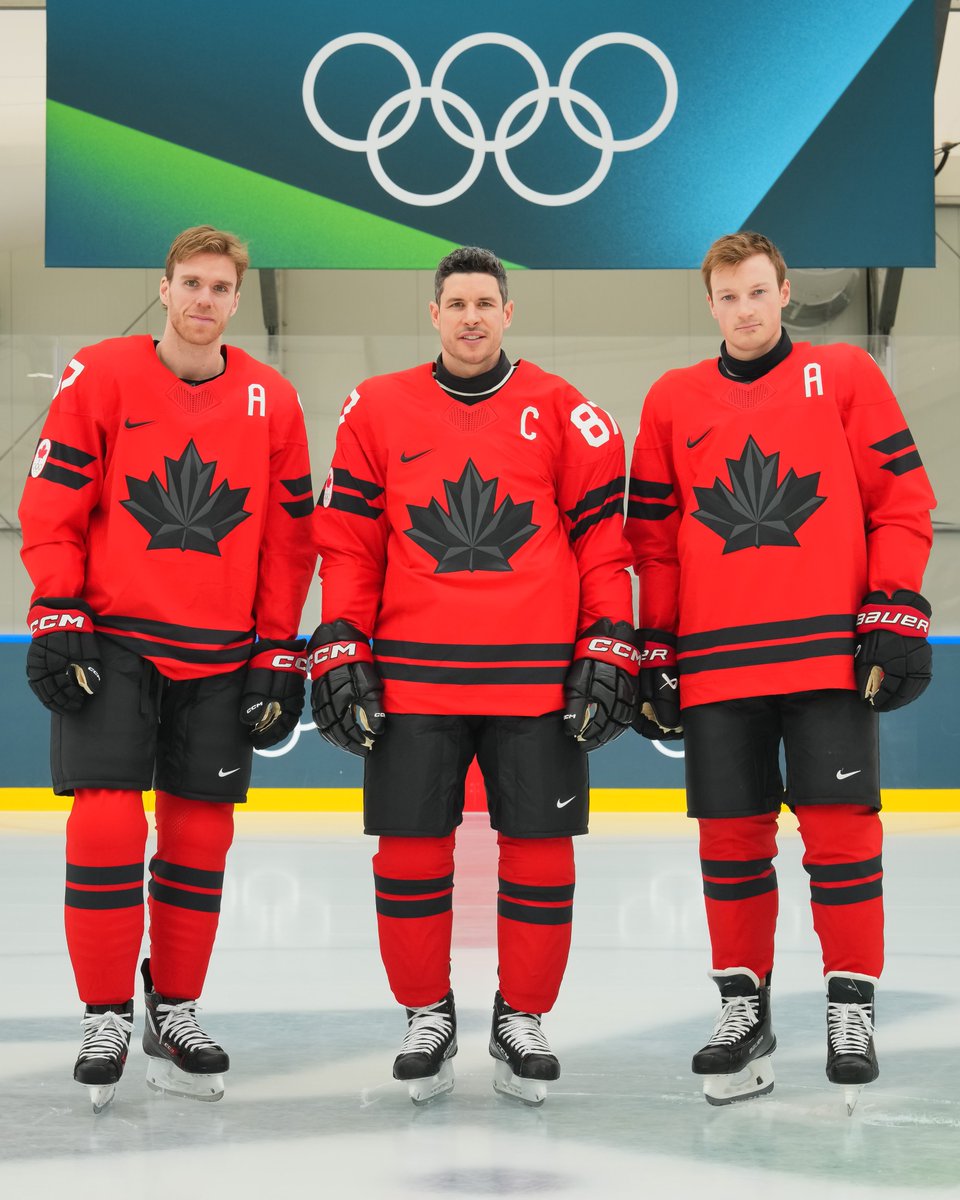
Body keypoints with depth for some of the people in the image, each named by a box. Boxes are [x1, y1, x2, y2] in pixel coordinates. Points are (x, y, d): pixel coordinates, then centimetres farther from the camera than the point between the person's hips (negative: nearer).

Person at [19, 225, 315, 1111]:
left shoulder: (271, 401, 4)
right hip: (112, 641, -2)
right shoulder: (100, 376, -2)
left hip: (222, 659, 2)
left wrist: (279, 656, 4)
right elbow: (54, 505, -2)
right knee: (107, 823, -9)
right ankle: (106, 1018, 5)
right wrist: (56, 621, -9)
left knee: (200, 835, 6)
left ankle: (174, 1015, 19)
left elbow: (288, 536, 7)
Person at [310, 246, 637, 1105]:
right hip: (411, 674, 1)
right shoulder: (376, 411, 7)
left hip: (538, 676, 0)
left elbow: (604, 539, 5)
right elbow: (348, 542, 8)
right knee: (411, 853, 2)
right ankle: (428, 1018, 21)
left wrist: (610, 649, -1)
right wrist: (340, 649, 1)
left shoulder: (565, 413, 5)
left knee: (541, 855, 3)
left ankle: (521, 1020, 20)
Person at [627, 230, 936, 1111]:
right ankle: (744, 1006, 17)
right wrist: (656, 647, 10)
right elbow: (654, 534, 13)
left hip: (831, 650, -2)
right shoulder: (672, 402, 11)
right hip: (717, 659, 2)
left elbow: (902, 498, 3)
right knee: (732, 835, 5)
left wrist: (895, 610, -5)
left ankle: (852, 1007, 8)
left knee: (840, 828, -4)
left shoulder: (844, 376, 5)